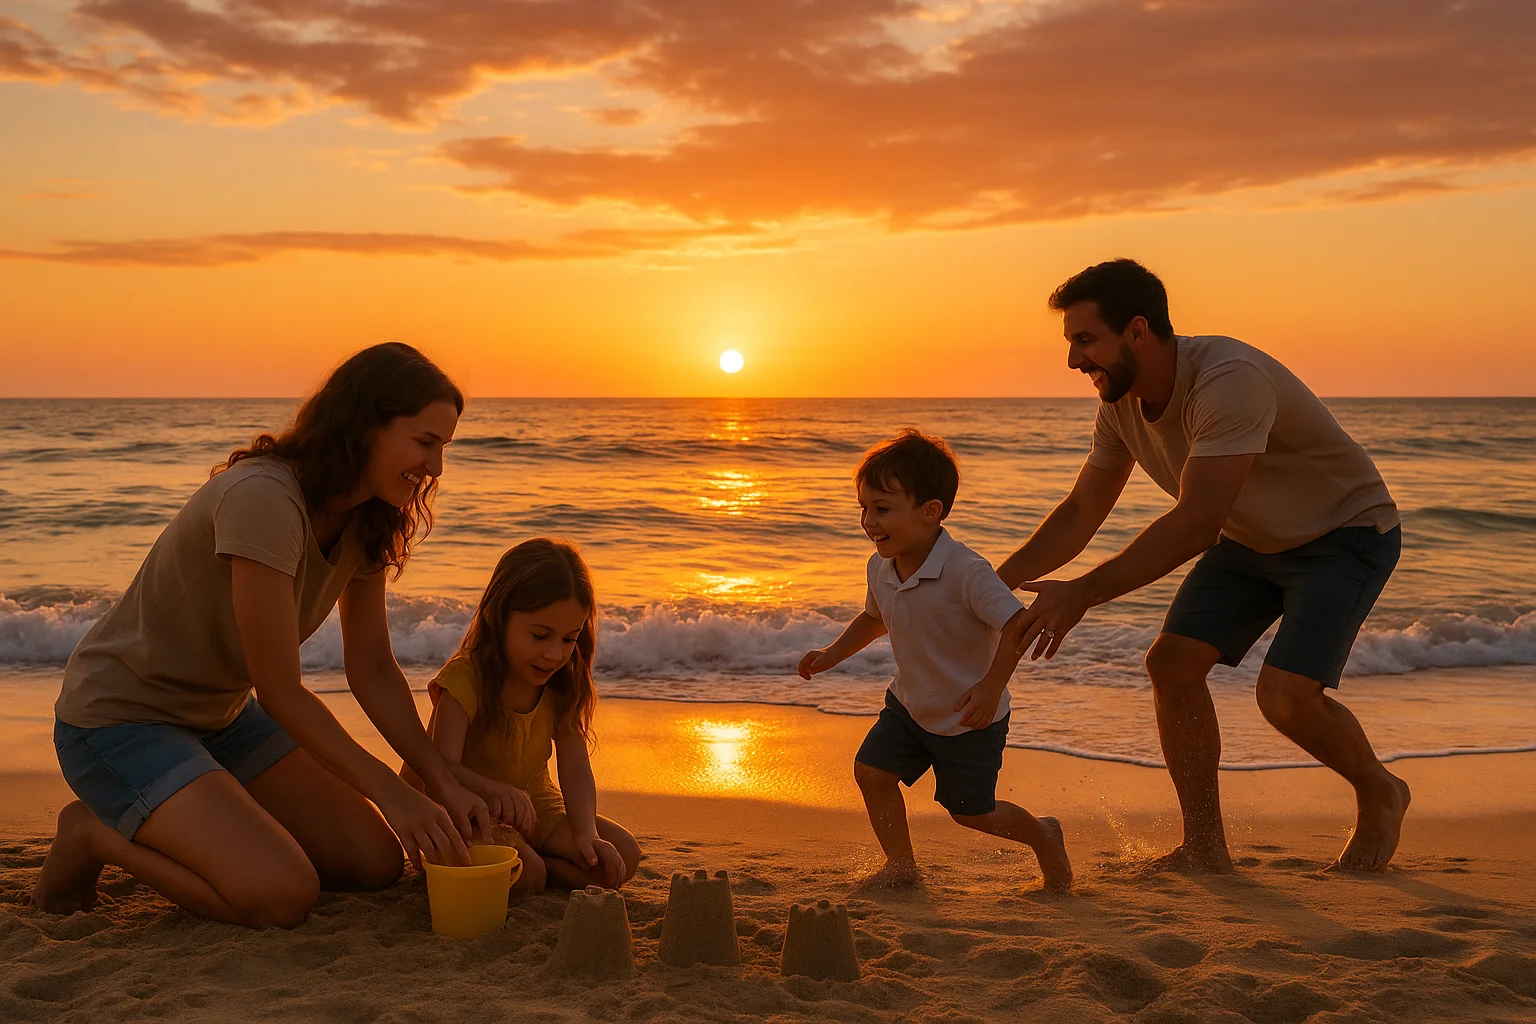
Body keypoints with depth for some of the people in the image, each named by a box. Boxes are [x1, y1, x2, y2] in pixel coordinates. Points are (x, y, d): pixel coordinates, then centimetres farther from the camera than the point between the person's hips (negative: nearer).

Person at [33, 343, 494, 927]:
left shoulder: (365, 519, -2)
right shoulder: (262, 500, -30)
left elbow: (372, 670, 2)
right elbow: (280, 691, -26)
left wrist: (445, 785, -8)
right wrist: (390, 792, -22)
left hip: (221, 716, 9)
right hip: (120, 720, -9)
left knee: (376, 862, 0)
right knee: (282, 896, -24)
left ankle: (150, 825, 16)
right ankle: (96, 835, 1)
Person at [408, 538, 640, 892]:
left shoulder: (563, 685, -5)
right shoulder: (465, 677, -23)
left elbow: (574, 767, -12)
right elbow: (443, 765, -34)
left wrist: (586, 834, -30)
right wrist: (493, 790, -55)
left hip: (532, 804, 6)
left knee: (622, 855, -10)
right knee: (526, 873, -33)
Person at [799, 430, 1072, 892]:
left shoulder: (966, 572, -31)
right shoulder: (880, 568, -7)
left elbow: (1017, 622, -31)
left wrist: (991, 688, -33)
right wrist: (831, 654, 6)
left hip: (970, 717, -6)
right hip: (909, 704, 6)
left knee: (970, 810, 6)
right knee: (871, 770, -5)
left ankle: (1043, 835, 35)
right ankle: (900, 865, 15)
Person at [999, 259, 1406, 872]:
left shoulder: (1229, 380, -34)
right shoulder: (1121, 402, -8)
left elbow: (1195, 523, -40)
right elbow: (1080, 512, 2)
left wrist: (1083, 593, -41)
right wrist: (996, 583, -8)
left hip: (1345, 531, -7)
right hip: (1251, 541, 7)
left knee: (1286, 695, -21)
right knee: (1173, 661, -9)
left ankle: (1380, 795, 11)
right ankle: (1205, 849, 3)